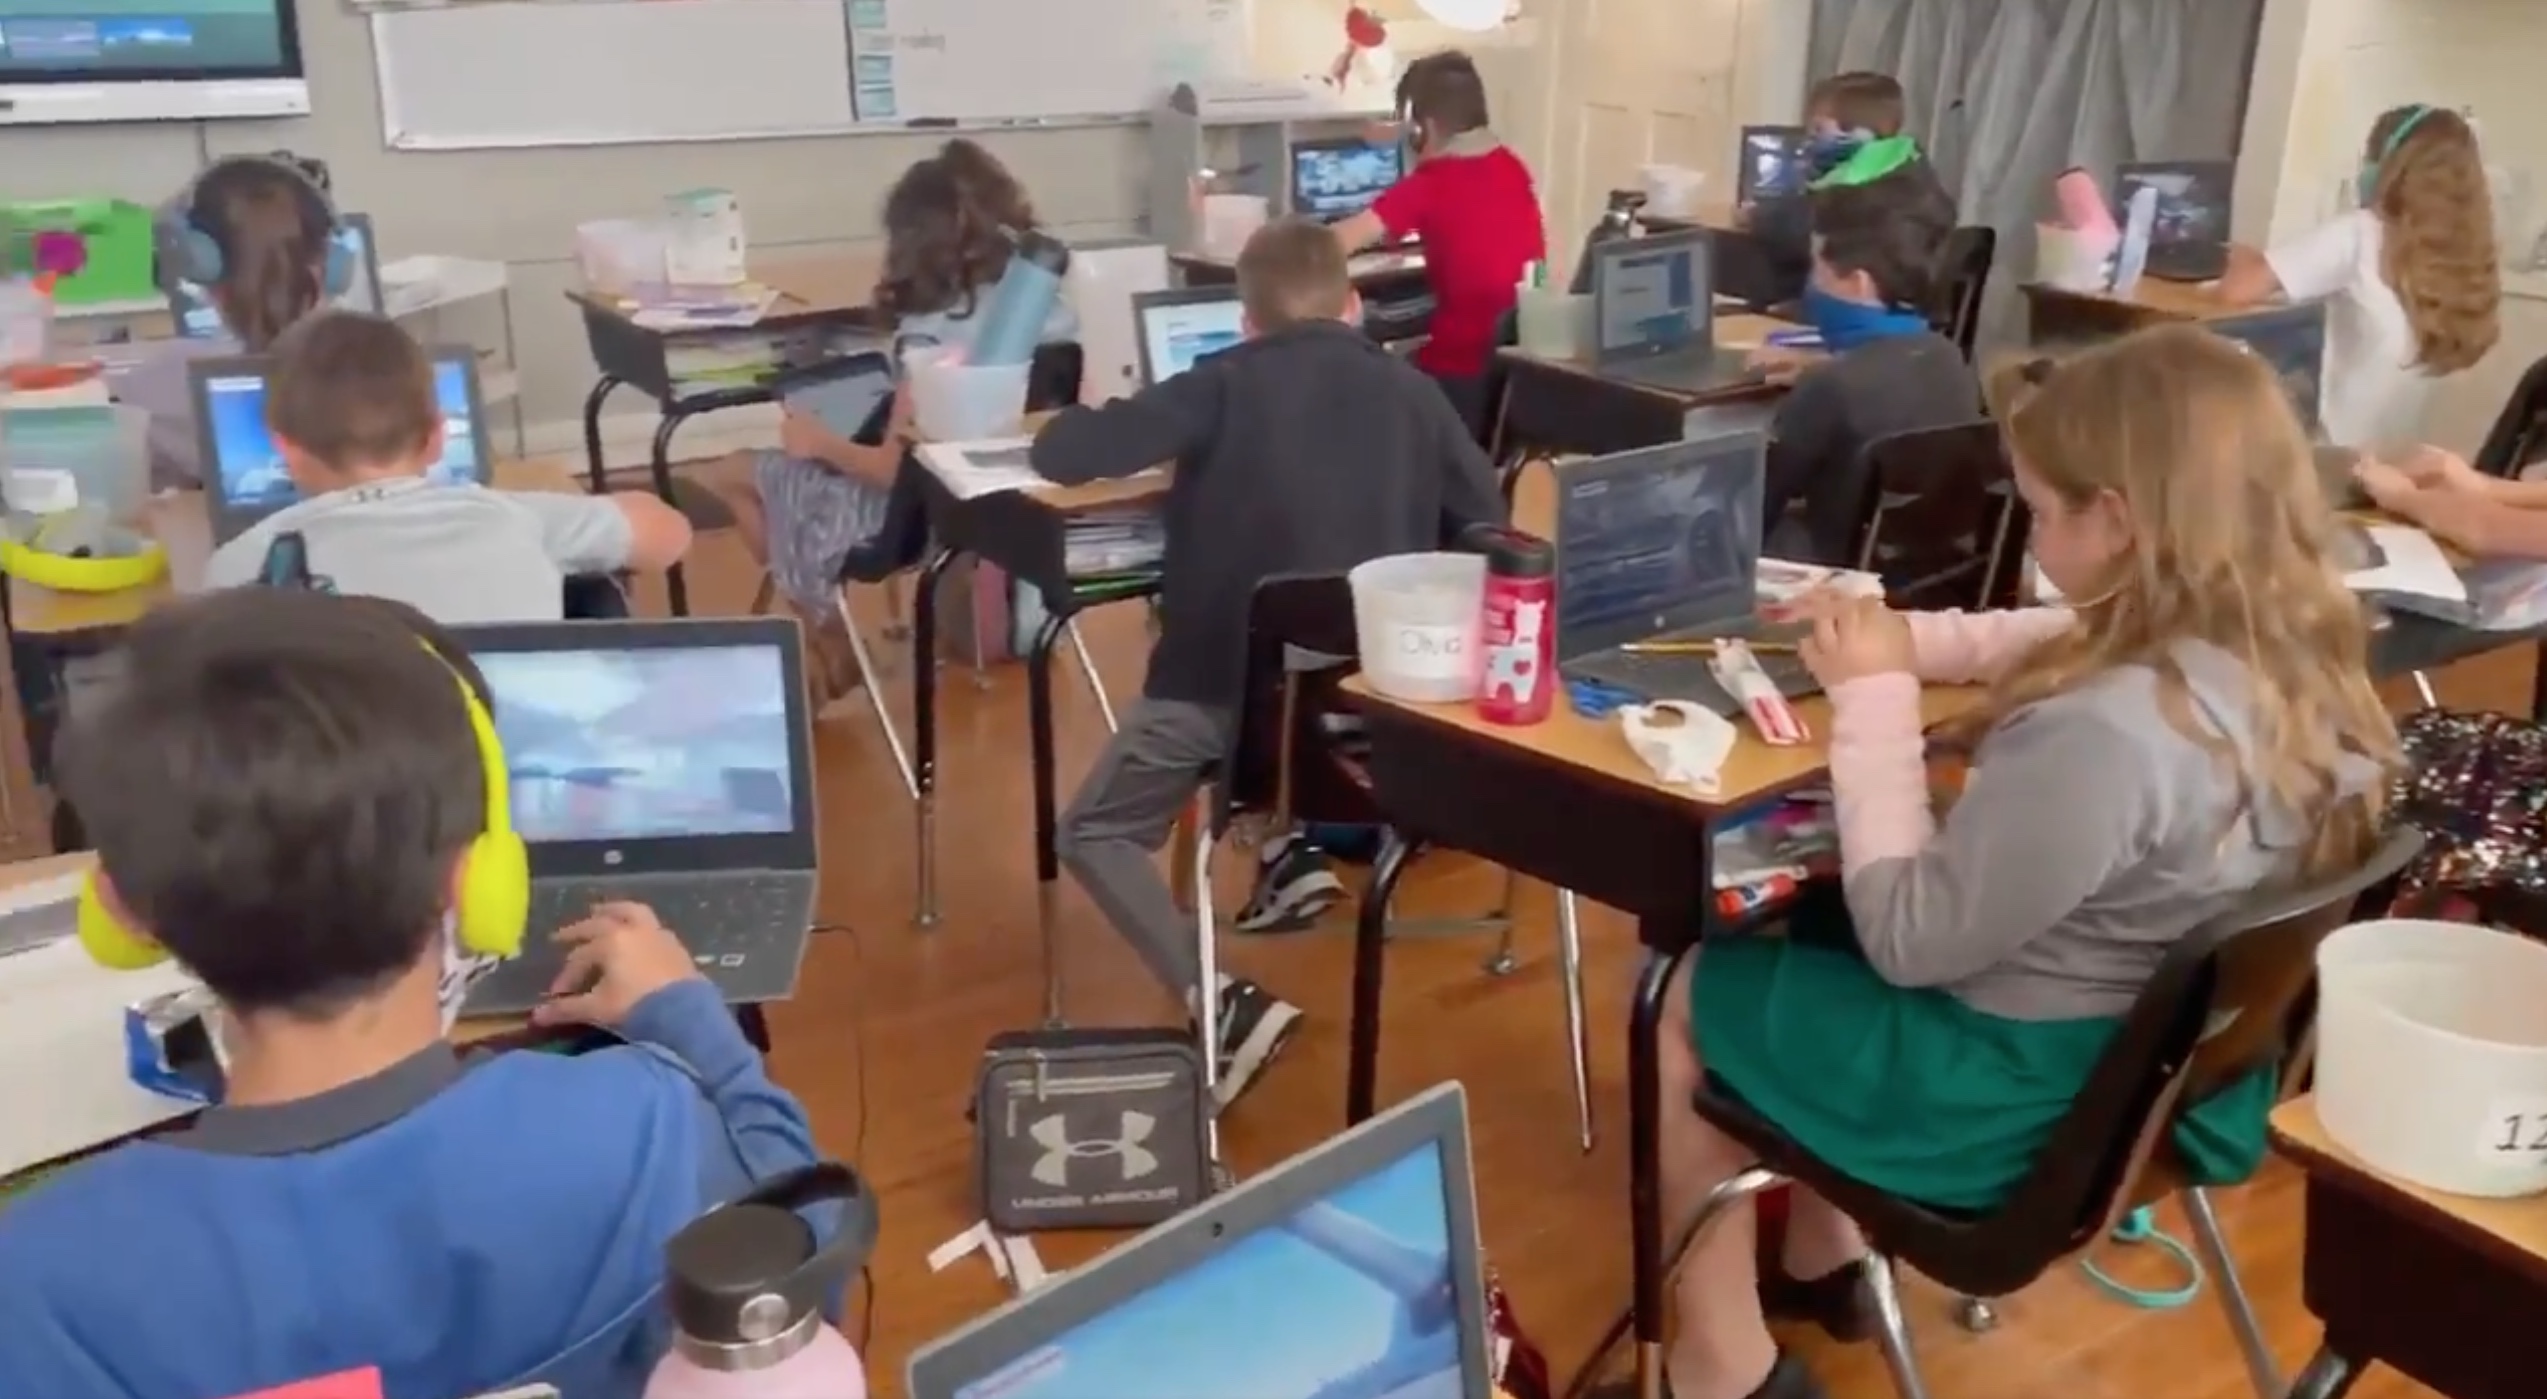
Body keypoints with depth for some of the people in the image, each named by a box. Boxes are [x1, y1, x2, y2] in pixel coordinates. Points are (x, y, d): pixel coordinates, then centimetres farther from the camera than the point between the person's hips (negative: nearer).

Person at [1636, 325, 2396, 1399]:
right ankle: (1822, 1260, 38)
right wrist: (1906, 638, -1)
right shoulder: (2293, 650, -8)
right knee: (1807, 920, 27)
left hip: (2024, 1098, -9)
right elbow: (2051, 646, 12)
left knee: (1682, 994, 11)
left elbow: (1908, 942, -25)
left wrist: (1875, 697, -20)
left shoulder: (2104, 735, -36)